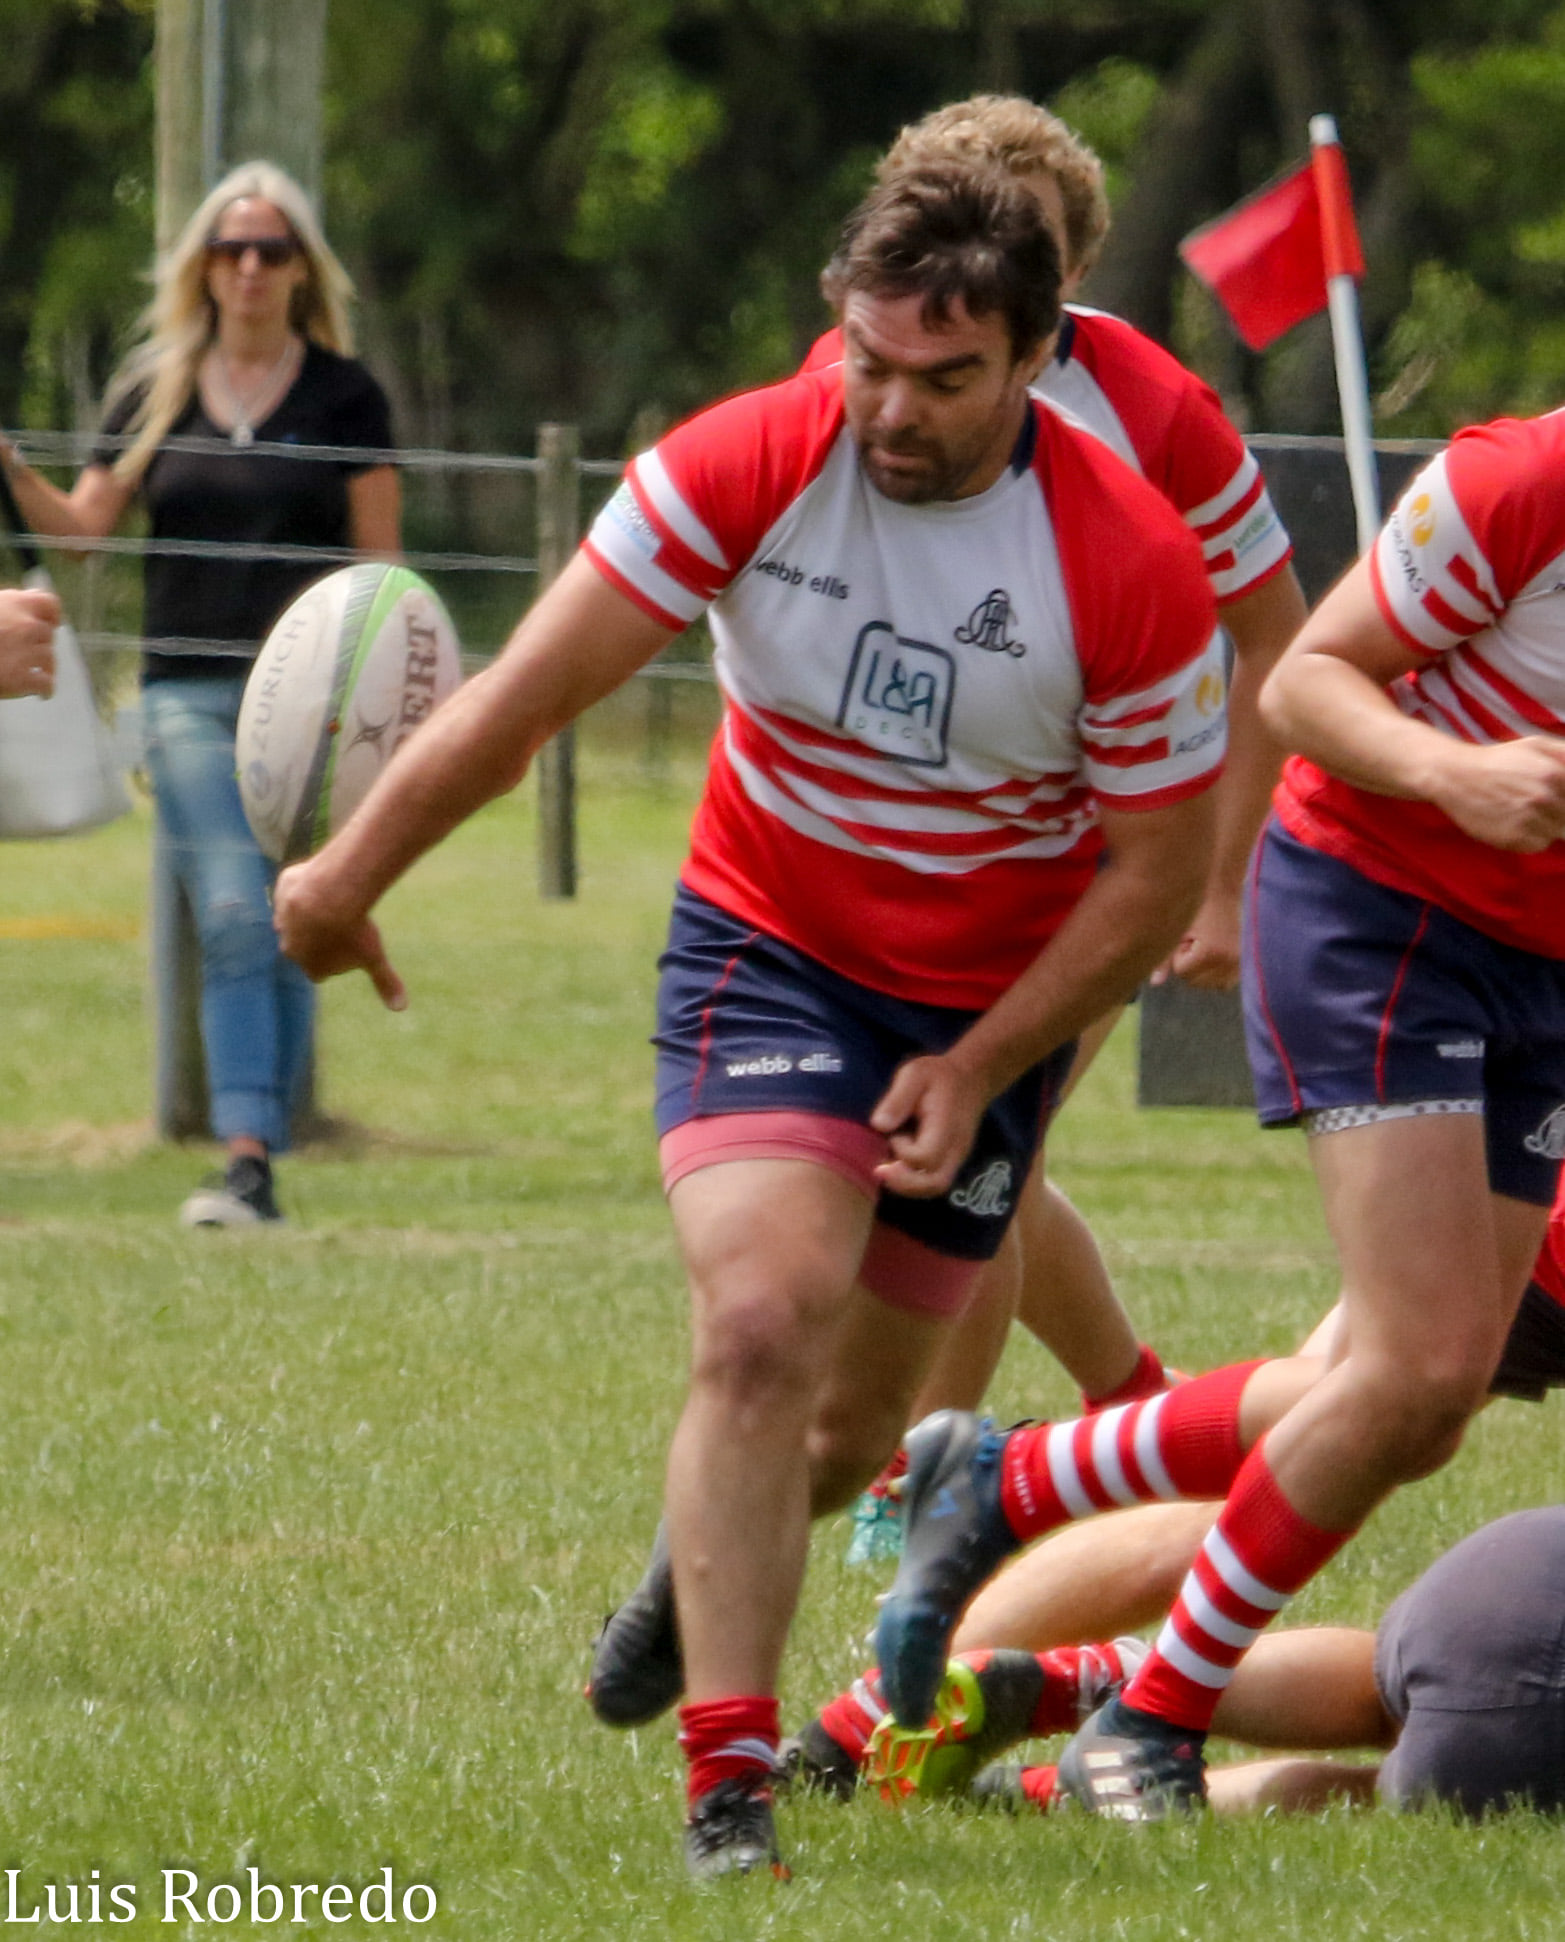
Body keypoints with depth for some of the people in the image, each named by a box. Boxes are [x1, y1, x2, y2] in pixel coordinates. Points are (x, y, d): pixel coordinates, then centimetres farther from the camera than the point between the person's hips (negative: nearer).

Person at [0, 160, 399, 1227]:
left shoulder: (345, 396, 5)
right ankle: (245, 1162, -20)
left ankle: (264, 1159, 7)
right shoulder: (156, 390, 10)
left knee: (290, 936, 0)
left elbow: (379, 559, 5)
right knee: (234, 919, -13)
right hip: (190, 691, 1)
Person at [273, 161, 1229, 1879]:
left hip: (989, 1008, 1)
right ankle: (727, 1792, -22)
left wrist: (977, 1072, -13)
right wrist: (349, 874, -6)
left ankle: (709, 1565, 48)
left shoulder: (1134, 570, -19)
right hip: (764, 948, -1)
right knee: (763, 1318, -24)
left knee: (856, 1430, 10)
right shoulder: (743, 468, -18)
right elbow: (529, 693, -11)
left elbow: (1156, 875, -9)